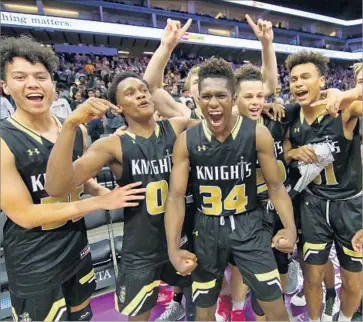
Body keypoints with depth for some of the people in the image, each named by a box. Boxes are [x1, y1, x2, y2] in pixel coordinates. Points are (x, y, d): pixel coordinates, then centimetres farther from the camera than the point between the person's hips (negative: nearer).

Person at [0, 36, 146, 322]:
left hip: (78, 249, 5)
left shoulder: (76, 130, -3)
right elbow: (24, 214, -22)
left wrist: (101, 191, -10)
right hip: (34, 266, -5)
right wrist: (101, 202, -23)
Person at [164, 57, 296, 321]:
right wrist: (173, 249, -20)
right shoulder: (186, 141, -11)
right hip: (207, 228, 1)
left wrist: (290, 227, -19)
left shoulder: (257, 134, -12)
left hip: (248, 225, 0)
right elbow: (176, 196, -11)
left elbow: (275, 186, -4)